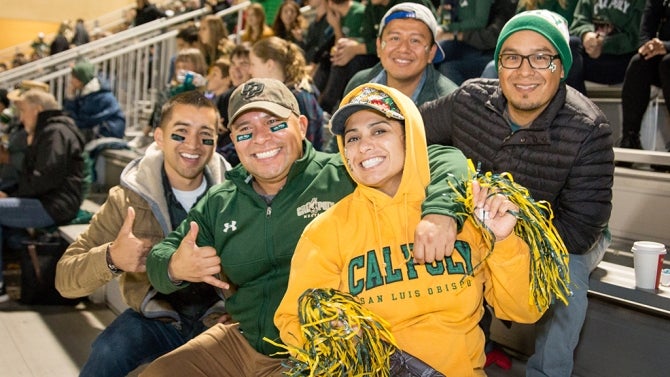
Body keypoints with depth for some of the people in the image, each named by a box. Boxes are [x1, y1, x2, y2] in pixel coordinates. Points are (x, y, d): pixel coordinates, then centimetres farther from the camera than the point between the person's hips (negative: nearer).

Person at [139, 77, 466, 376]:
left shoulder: (345, 177, -11)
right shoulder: (218, 204, 7)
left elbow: (441, 161, -13)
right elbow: (160, 255, 15)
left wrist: (439, 209, -36)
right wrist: (174, 267, -10)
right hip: (239, 342, 6)